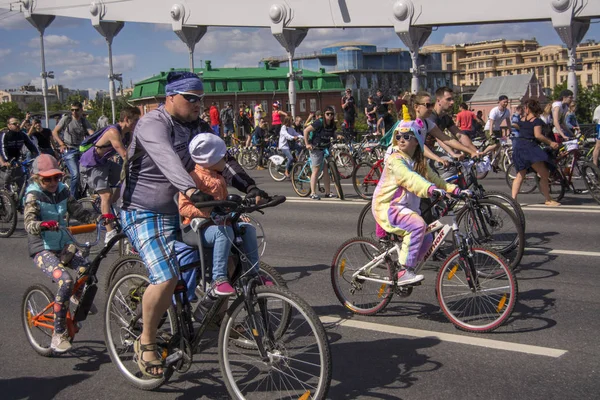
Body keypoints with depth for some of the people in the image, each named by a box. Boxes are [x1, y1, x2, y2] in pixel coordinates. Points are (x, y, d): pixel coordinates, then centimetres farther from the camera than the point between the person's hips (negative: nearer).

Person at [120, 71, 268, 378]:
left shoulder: (193, 128, 9)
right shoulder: (153, 124, -17)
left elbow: (220, 158, 0)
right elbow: (166, 158, -38)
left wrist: (249, 186, -16)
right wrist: (191, 190, -55)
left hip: (180, 212, 8)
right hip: (145, 214, -8)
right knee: (166, 277, -24)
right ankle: (146, 342, -2)